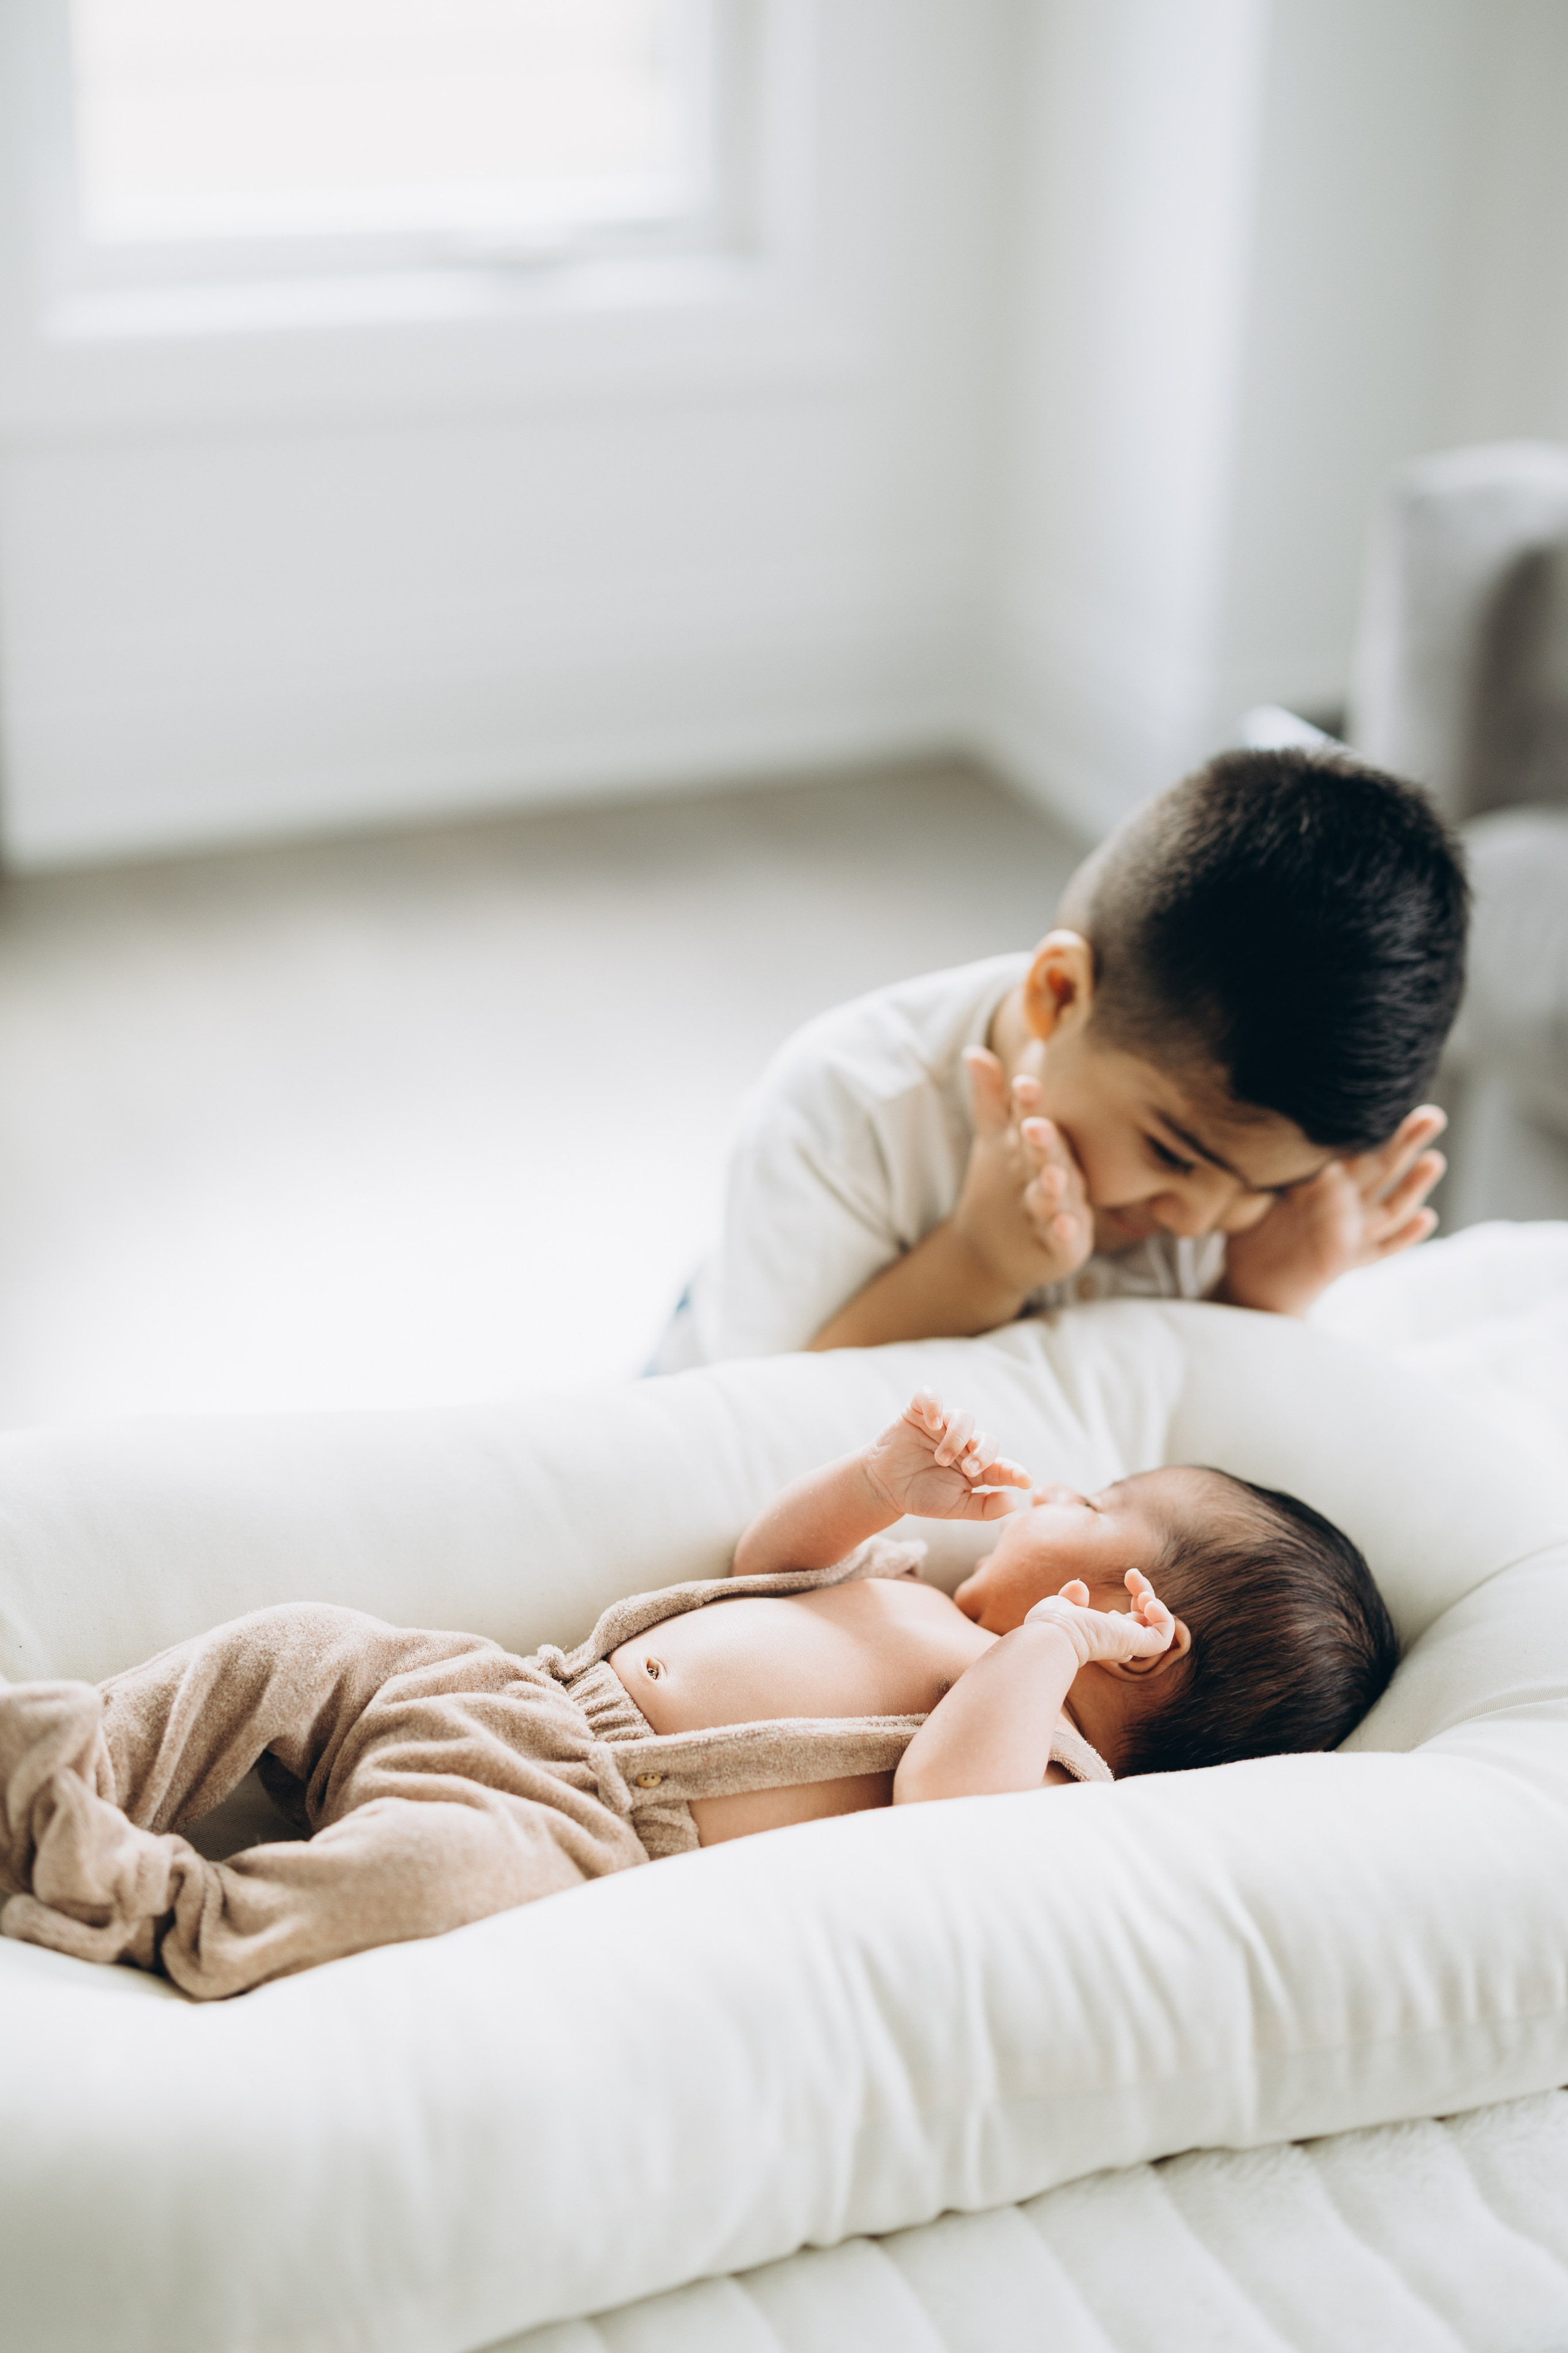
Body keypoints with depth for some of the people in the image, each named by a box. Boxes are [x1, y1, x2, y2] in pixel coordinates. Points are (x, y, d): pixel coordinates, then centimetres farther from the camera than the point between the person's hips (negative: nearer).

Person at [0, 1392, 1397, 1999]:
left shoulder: (1046, 1759, -5)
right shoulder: (917, 1599, 23)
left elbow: (939, 1791, -27)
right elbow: (767, 1558, 35)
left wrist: (1049, 1636, -19)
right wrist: (890, 1482, 19)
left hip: (572, 1828, -9)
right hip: (520, 1696, 9)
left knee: (440, 1865, -38)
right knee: (293, 1650, -1)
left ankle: (162, 1917, -26)